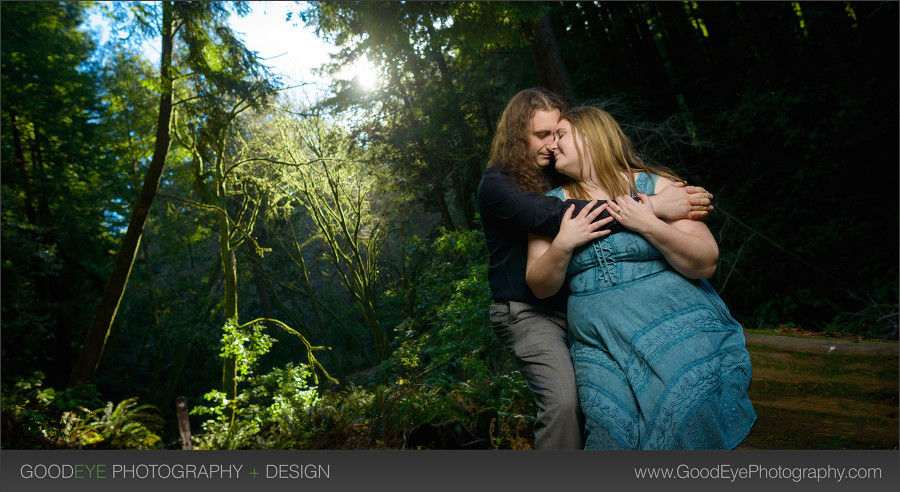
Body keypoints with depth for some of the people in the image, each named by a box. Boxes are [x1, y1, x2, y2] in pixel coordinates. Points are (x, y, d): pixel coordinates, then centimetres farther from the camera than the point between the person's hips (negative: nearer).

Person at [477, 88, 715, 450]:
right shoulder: (496, 184, -8)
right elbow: (556, 216, -26)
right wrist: (653, 207, -28)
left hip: (571, 306, 6)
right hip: (526, 312, -5)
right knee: (563, 401, -20)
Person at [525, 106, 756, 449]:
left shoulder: (655, 186, 1)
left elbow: (705, 264, -4)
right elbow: (540, 287, 5)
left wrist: (649, 224, -15)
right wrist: (563, 244, -12)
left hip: (679, 337, -1)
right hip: (603, 352, 2)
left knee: (686, 433, -8)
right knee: (613, 435, -10)